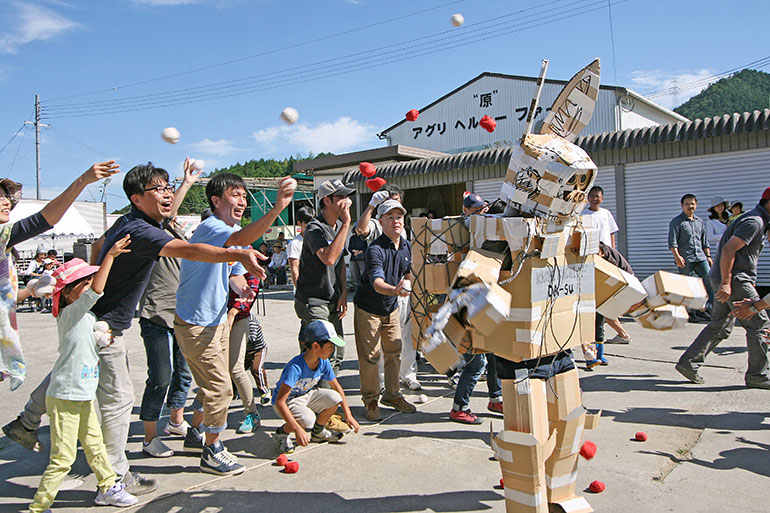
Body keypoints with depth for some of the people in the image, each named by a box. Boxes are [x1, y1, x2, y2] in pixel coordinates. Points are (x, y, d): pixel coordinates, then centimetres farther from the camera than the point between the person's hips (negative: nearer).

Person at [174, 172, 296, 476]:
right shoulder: (210, 227, -22)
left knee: (212, 385, 21)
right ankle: (212, 452, 15)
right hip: (196, 324, -9)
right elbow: (240, 240, -45)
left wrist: (242, 288, -3)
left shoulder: (234, 229, 8)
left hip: (218, 321, 9)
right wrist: (277, 206, -58)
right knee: (220, 388, -3)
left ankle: (196, 434, 42)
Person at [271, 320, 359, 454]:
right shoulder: (295, 367, -34)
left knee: (334, 398, -17)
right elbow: (279, 401, -36)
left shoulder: (323, 363, -13)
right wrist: (298, 429, -41)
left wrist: (348, 415, 2)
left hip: (307, 395, 7)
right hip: (287, 401, -7)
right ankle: (281, 433, -2)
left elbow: (337, 388, 4)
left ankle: (318, 431, 9)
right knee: (307, 420, -35)